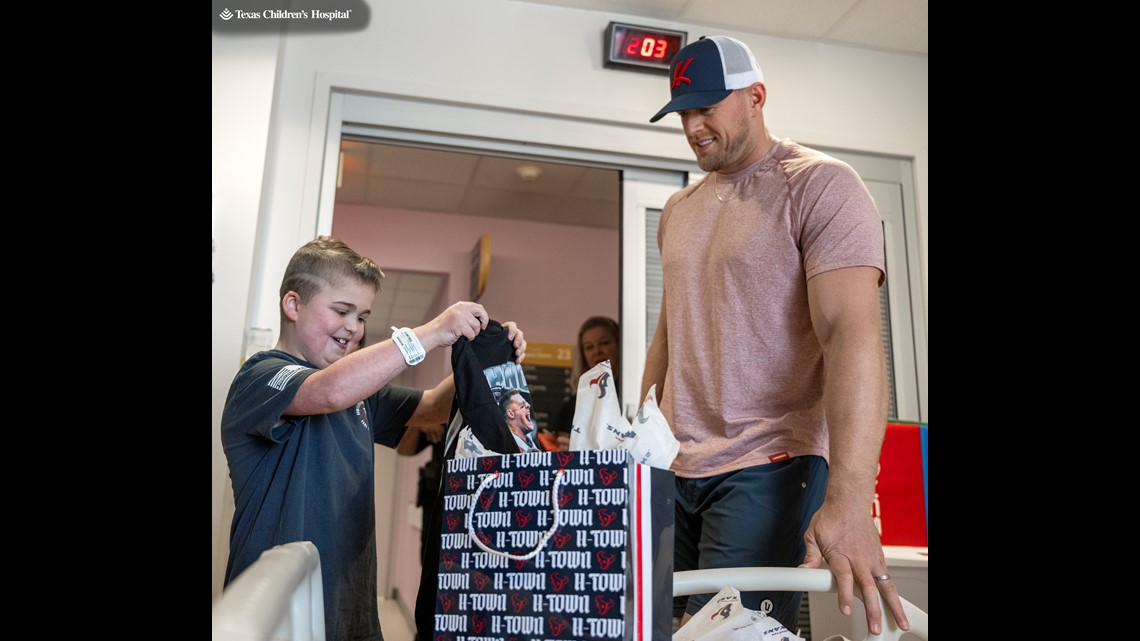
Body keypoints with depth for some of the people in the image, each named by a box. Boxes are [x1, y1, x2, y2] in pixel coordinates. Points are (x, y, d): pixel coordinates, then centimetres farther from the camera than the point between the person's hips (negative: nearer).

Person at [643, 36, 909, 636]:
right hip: (673, 468, 6)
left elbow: (851, 334, -17)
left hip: (767, 468, -6)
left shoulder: (821, 186, -5)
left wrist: (848, 498, -27)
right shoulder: (678, 209, 16)